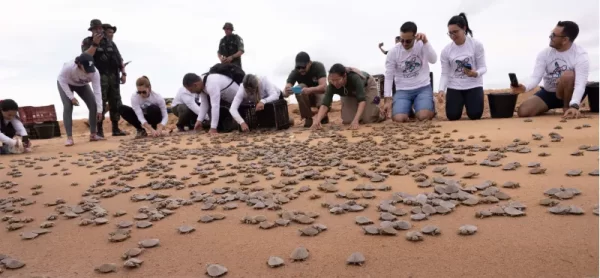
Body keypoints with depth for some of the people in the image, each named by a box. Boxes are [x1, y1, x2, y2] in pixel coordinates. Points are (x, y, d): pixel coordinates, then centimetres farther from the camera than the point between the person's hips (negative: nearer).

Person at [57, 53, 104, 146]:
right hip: (66, 84, -3)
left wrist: (99, 109, -34)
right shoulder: (69, 67, -42)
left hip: (82, 85, 3)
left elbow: (97, 91, -32)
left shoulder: (94, 72, -35)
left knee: (93, 106, -8)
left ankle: (93, 134, 4)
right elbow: (62, 81, -25)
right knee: (68, 107, -18)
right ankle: (69, 138, -15)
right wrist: (71, 97, -27)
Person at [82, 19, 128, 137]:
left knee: (116, 102, 4)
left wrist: (123, 73, 4)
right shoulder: (87, 42, 4)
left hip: (114, 76, 5)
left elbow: (119, 58, 14)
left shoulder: (110, 41, 16)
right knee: (100, 103, -8)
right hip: (99, 76, -4)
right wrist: (95, 44, -18)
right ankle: (99, 130, -5)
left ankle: (116, 128, 10)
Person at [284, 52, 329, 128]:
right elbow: (285, 93, -31)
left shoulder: (318, 66, -25)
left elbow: (324, 86, -39)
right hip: (305, 98, 2)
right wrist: (287, 92, -56)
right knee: (300, 87, -32)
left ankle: (323, 116, 3)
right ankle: (308, 118, -16)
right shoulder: (294, 72, -22)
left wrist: (309, 90, -59)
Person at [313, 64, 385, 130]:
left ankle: (378, 112, 18)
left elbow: (362, 100, -48)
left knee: (367, 119, -16)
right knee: (347, 120, -11)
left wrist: (356, 120, -60)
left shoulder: (354, 78, -43)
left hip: (367, 87, -3)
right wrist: (317, 120, -59)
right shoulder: (332, 85, -33)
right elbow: (325, 104, -40)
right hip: (349, 93, 4)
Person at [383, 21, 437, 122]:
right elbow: (389, 77, -5)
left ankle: (430, 109, 13)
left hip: (423, 88, -1)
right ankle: (408, 109, 15)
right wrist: (388, 100, -12)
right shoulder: (393, 52, -5)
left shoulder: (422, 46, -4)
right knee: (398, 119, -22)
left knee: (424, 117, -25)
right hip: (403, 91, 1)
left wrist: (425, 41, -30)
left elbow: (433, 60, -21)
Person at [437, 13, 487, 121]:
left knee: (475, 115, -15)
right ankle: (461, 102, 26)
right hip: (454, 87, 1)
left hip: (473, 85, -1)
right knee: (452, 116, -12)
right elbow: (445, 74, -4)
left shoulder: (476, 45, -8)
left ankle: (469, 102, 24)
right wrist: (441, 90, -22)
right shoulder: (446, 50, -4)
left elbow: (483, 67, -7)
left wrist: (475, 73, -32)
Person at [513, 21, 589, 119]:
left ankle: (567, 108, -12)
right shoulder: (545, 53, -9)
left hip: (571, 93, -3)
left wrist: (574, 106, -50)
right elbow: (536, 77, -19)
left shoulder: (580, 55, -21)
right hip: (548, 93, 3)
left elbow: (580, 84, -32)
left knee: (568, 75, -36)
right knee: (523, 111, -19)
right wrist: (525, 88, -43)